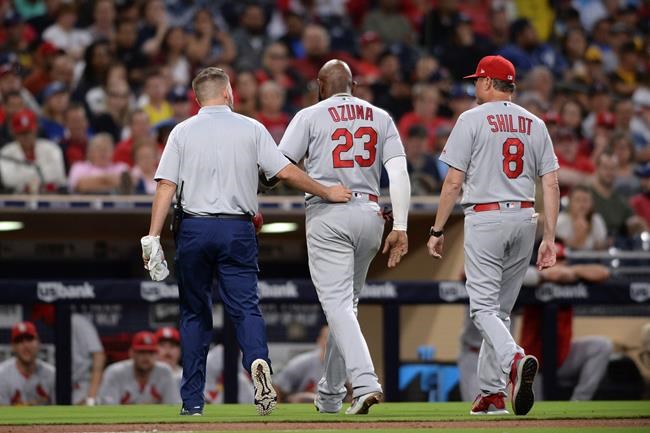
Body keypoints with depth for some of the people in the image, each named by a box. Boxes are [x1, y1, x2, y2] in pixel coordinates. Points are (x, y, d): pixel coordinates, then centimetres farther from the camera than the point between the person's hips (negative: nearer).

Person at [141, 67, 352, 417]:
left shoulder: (183, 132, 5)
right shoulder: (251, 129, 4)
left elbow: (166, 186, -3)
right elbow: (285, 172, 0)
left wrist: (153, 237, -6)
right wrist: (327, 193, 11)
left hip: (194, 229, 1)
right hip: (238, 229, -1)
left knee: (195, 313, 10)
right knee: (245, 306, -2)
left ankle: (192, 400, 10)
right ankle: (258, 360, -34)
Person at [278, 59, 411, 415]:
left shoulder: (310, 116, 2)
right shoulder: (380, 117, 12)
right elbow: (398, 172, 2)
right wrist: (400, 227, -1)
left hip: (327, 215, -4)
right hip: (369, 213, 4)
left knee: (337, 303, -9)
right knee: (347, 302, 16)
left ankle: (365, 382, -27)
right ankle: (330, 393, 24)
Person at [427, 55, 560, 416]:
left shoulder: (472, 120, -4)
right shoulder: (535, 125, 9)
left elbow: (454, 181, -8)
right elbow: (551, 185, 4)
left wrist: (438, 230, -1)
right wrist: (550, 238, 6)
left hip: (485, 218, -5)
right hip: (525, 219, 5)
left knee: (484, 307, -7)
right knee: (501, 308, 14)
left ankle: (514, 360, -34)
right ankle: (491, 392, 15)